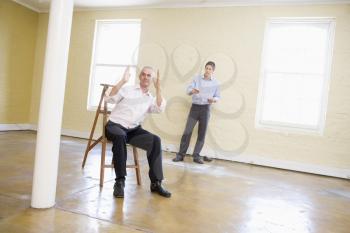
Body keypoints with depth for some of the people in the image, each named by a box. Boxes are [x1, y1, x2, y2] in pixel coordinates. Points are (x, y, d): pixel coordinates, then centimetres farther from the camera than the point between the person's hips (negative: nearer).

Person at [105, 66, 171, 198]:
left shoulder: (151, 99, 15)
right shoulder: (127, 89, 7)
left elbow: (160, 109, -7)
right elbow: (109, 99, -8)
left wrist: (158, 88, -10)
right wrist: (122, 81, -15)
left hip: (134, 130, 3)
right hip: (115, 125, -3)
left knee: (155, 140, -23)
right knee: (120, 136, -39)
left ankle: (156, 183, -17)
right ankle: (120, 181, -29)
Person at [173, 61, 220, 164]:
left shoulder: (215, 83, 6)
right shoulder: (197, 78, 3)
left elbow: (218, 96, 10)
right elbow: (188, 89, -6)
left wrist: (213, 100, -13)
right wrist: (192, 91, -30)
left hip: (206, 108, 1)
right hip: (195, 107, -1)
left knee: (202, 133, 2)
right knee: (187, 131, -4)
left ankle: (196, 155, 11)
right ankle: (180, 154, 3)